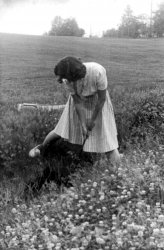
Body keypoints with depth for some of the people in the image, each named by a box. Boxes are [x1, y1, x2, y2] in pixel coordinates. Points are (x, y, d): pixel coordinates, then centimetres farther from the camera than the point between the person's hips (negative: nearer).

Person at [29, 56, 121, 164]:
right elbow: (77, 101, -16)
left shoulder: (98, 72, -40)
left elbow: (102, 98, -23)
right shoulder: (67, 80, -30)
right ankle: (41, 147, 35)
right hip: (80, 99, 2)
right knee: (62, 129, 9)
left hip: (98, 100, -2)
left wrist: (92, 120, -14)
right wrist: (83, 123, -16)